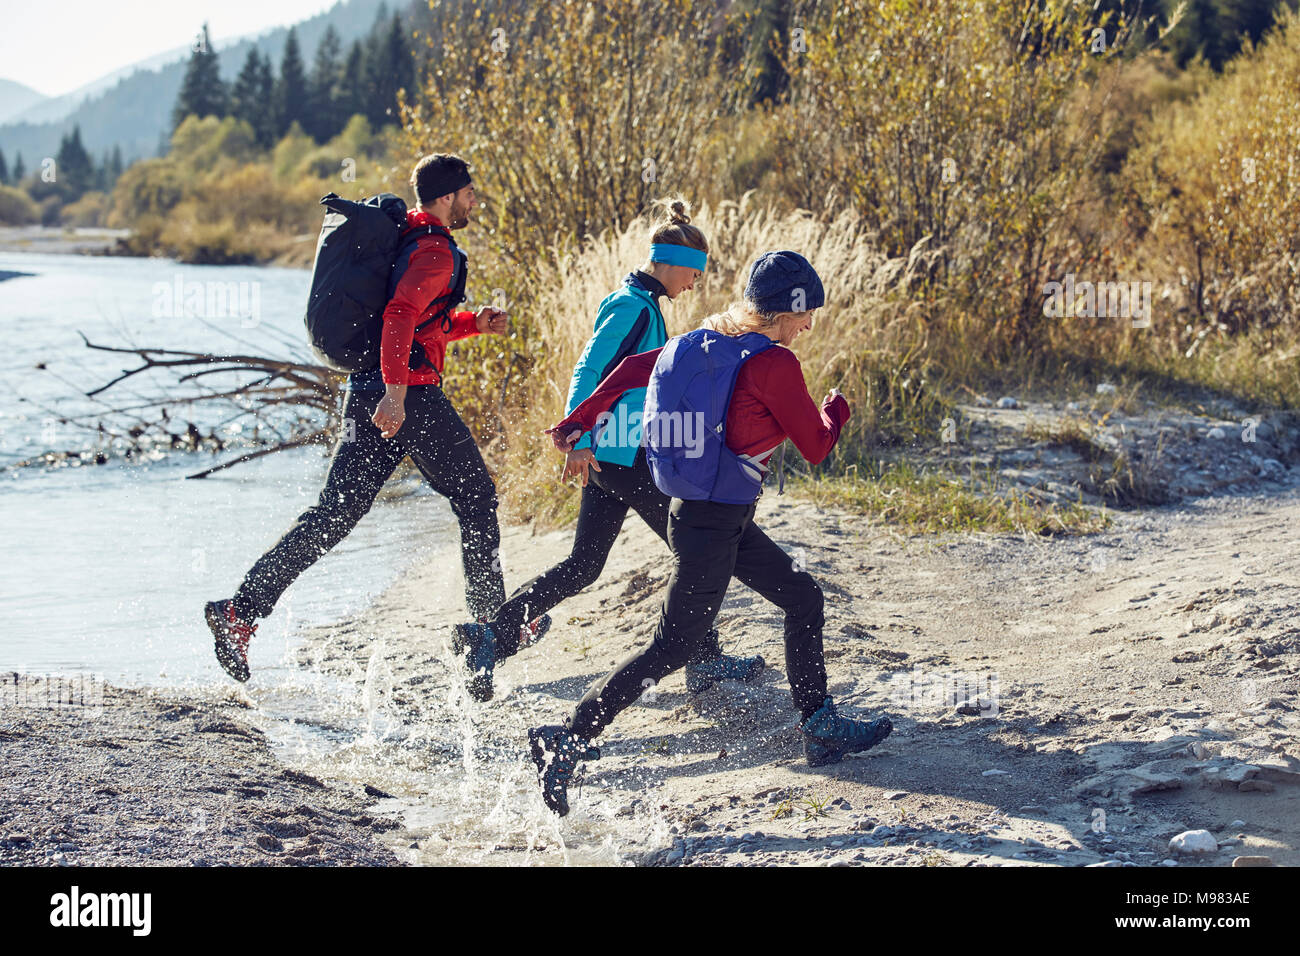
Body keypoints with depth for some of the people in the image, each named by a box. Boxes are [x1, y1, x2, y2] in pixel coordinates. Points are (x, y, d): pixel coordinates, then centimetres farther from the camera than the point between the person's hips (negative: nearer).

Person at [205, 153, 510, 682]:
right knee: (476, 497, 9)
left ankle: (241, 610, -6)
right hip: (412, 397, -9)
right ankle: (490, 617, 17)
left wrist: (473, 323, 22)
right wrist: (396, 392, -30)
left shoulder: (404, 239, 22)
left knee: (335, 510, 3)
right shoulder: (437, 250, -9)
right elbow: (400, 316, -24)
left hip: (365, 394, 9)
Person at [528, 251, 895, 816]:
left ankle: (820, 729, 26)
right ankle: (567, 742, 1)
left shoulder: (712, 339, 6)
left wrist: (580, 421, 16)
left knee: (803, 598, 18)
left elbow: (634, 367, 9)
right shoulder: (774, 363, -18)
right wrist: (837, 409, 12)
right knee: (671, 648, -3)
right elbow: (815, 447, -9)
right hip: (714, 522, -10)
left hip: (726, 518, 10)